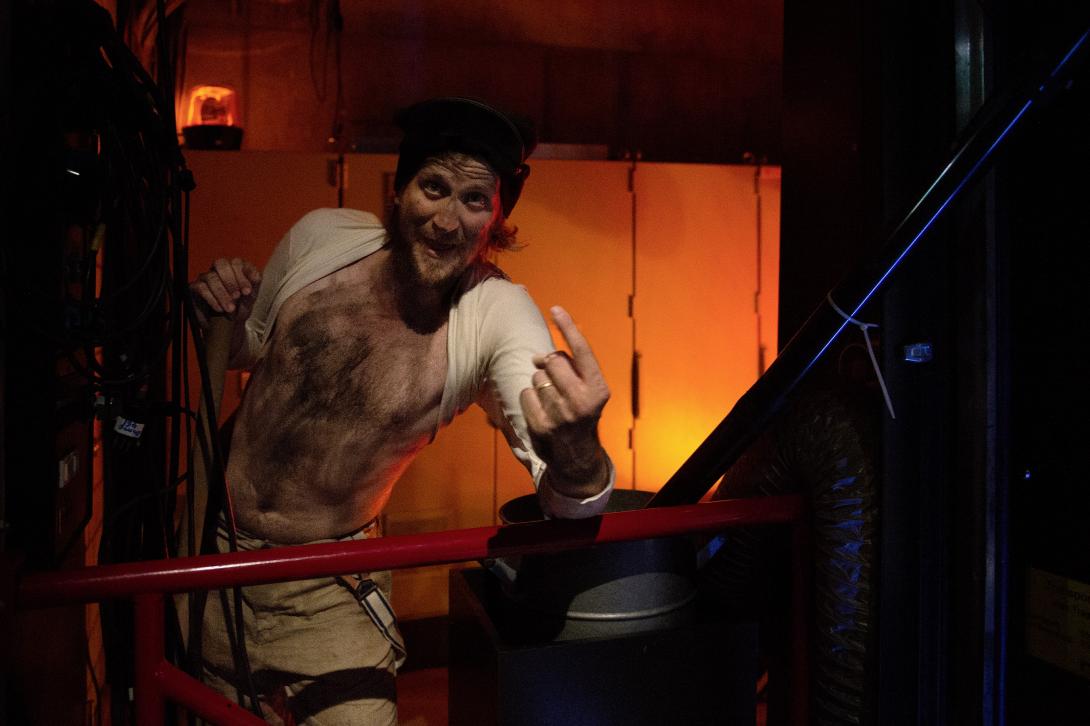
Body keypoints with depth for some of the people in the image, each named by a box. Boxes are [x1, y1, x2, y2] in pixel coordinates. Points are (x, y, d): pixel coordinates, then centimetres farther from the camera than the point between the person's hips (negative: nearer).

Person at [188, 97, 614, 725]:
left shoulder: (498, 314, -20)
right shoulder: (320, 236, -10)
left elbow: (568, 509, -32)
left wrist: (577, 454, -55)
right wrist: (231, 313, -14)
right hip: (210, 553, 3)